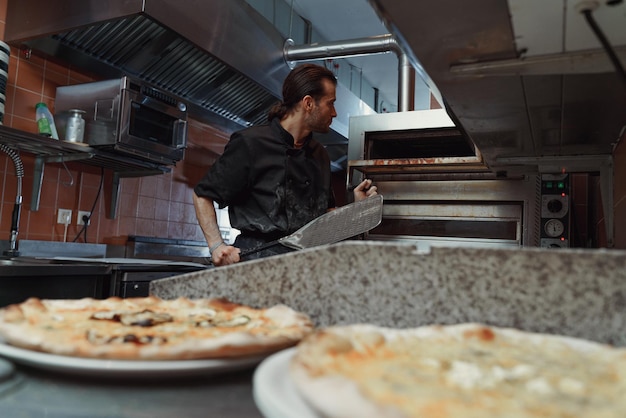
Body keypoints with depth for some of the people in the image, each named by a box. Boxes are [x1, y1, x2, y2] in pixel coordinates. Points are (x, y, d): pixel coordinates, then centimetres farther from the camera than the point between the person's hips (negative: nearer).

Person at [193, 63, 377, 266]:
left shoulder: (320, 154, 18)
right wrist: (216, 245, -12)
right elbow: (202, 195, 1)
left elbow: (326, 214, 25)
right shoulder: (250, 143, -3)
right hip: (257, 259, -8)